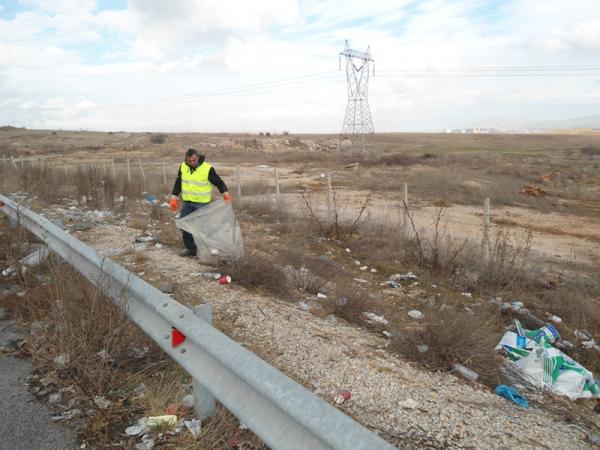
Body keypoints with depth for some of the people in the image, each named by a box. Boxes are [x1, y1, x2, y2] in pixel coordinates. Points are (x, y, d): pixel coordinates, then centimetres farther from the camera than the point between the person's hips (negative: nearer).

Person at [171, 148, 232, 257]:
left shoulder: (208, 169, -15)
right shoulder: (183, 167, 0)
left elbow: (219, 182, -6)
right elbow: (178, 182, 11)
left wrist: (225, 193, -20)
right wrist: (174, 197, 7)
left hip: (201, 204, -5)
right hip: (186, 203, 5)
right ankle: (190, 249, 20)